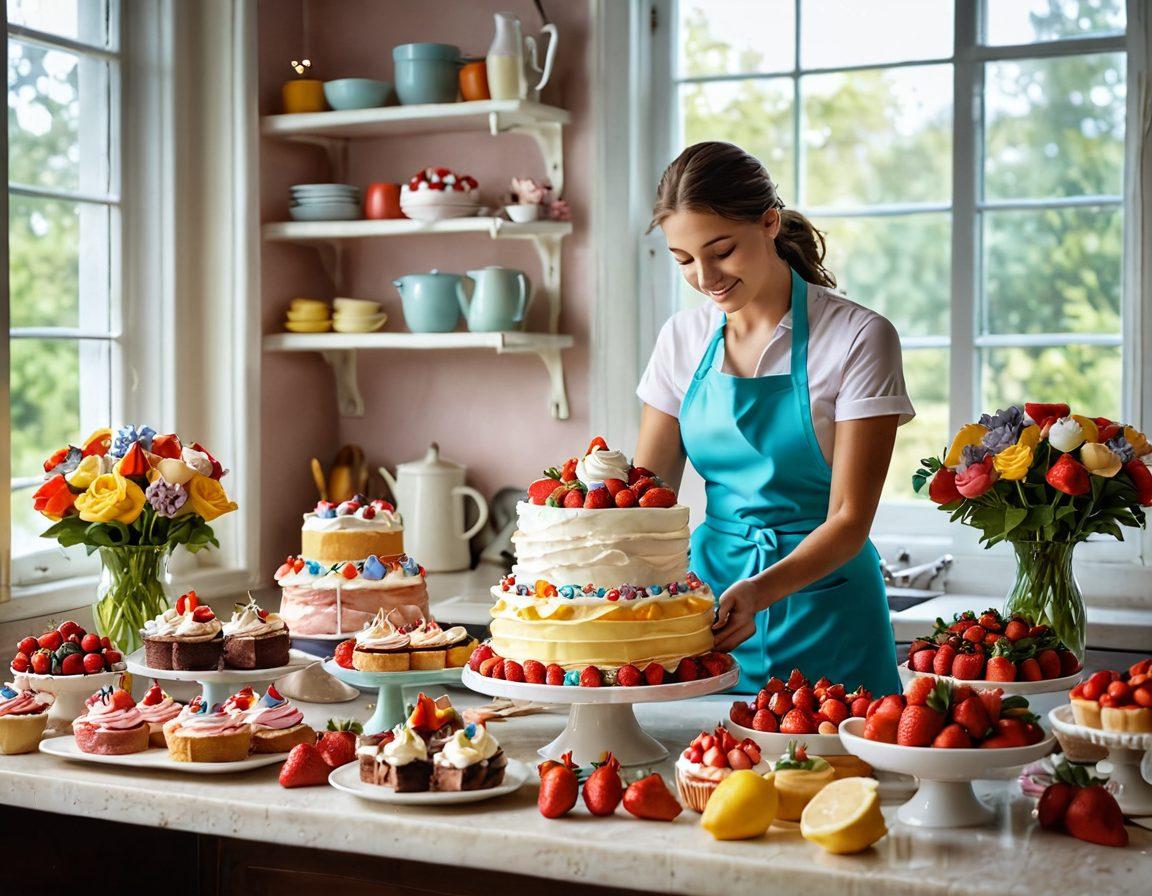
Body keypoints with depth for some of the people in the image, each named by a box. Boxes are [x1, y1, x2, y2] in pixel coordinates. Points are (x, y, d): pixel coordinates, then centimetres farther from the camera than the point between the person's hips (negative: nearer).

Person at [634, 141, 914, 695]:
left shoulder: (858, 338, -11)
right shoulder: (683, 338, 3)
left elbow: (849, 520, -13)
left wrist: (762, 589, -30)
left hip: (823, 611, -4)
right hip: (710, 590, 4)